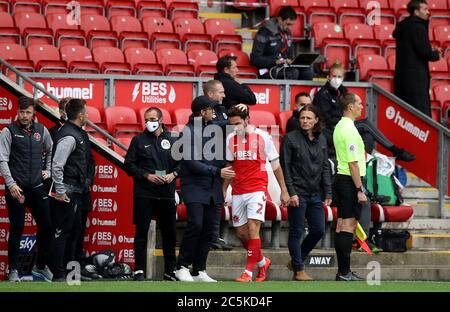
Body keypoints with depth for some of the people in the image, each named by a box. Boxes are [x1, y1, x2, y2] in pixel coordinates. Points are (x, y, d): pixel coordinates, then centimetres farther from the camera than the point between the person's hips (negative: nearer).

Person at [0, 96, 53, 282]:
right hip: (16, 188, -4)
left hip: (37, 187, 4)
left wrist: (48, 170, 15)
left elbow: (50, 151, 26)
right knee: (17, 229, -2)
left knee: (46, 226, 5)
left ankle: (41, 266, 21)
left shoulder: (41, 130, 8)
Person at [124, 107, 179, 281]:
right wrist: (146, 176, -11)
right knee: (141, 232, -3)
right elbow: (129, 165, 1)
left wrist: (173, 174, -5)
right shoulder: (139, 140, 4)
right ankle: (139, 270, 0)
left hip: (167, 193, 2)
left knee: (169, 232, 6)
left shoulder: (172, 140, 11)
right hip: (144, 193, -2)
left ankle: (170, 270, 15)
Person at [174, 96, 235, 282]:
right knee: (195, 224, -17)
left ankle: (199, 271, 10)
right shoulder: (188, 132, -7)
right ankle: (182, 267, -5)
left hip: (213, 189, 6)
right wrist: (218, 172, -16)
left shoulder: (213, 128, 12)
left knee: (208, 229, 4)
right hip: (194, 187, -6)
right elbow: (192, 163, -14)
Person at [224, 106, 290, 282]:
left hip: (257, 189, -5)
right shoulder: (231, 139, 7)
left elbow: (275, 165, 2)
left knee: (253, 228, -16)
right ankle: (262, 262, 29)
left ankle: (249, 272, -16)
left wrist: (284, 190, 3)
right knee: (241, 232, 6)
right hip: (238, 192, 5)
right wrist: (223, 191, 12)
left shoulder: (262, 137, -4)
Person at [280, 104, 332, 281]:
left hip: (315, 194, 5)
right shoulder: (290, 139, -4)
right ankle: (298, 270, 8)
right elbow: (285, 167, -8)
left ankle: (297, 260, 24)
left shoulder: (321, 140, 11)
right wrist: (291, 192, -15)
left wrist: (328, 193, 6)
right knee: (297, 232, 0)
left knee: (318, 230, 5)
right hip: (298, 194, -5)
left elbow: (325, 167, 13)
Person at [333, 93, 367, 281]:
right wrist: (360, 190, -19)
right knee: (349, 225, -9)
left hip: (341, 179, 10)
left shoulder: (339, 127, 15)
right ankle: (344, 272, -10)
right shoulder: (349, 130, -16)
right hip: (350, 181, -10)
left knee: (342, 225, 9)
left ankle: (342, 271, 12)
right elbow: (353, 163, -20)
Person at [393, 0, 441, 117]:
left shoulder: (402, 27, 15)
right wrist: (436, 54, 3)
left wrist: (430, 50, 14)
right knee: (422, 114, -9)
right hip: (416, 77, -9)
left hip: (400, 75, 9)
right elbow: (425, 52, -17)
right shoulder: (418, 27, -12)